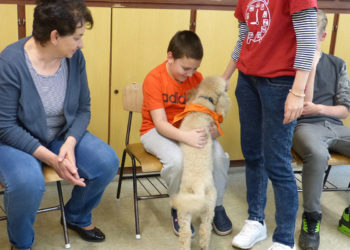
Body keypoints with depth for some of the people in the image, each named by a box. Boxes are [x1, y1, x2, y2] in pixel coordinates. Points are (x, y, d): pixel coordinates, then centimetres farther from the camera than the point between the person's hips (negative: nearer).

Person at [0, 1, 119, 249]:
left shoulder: (75, 57, -10)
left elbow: (83, 109, -2)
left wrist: (70, 143, -21)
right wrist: (51, 159, -28)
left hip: (63, 135, 5)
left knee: (107, 162, -15)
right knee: (28, 182, -35)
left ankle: (78, 217, 17)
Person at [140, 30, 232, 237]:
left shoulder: (197, 78, -2)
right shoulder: (154, 79, -17)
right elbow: (160, 123, -23)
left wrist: (211, 127, -23)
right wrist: (186, 137, -41)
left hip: (191, 128, 4)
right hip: (157, 131, -4)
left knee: (218, 155, -23)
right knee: (177, 160, -35)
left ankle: (217, 206, 2)